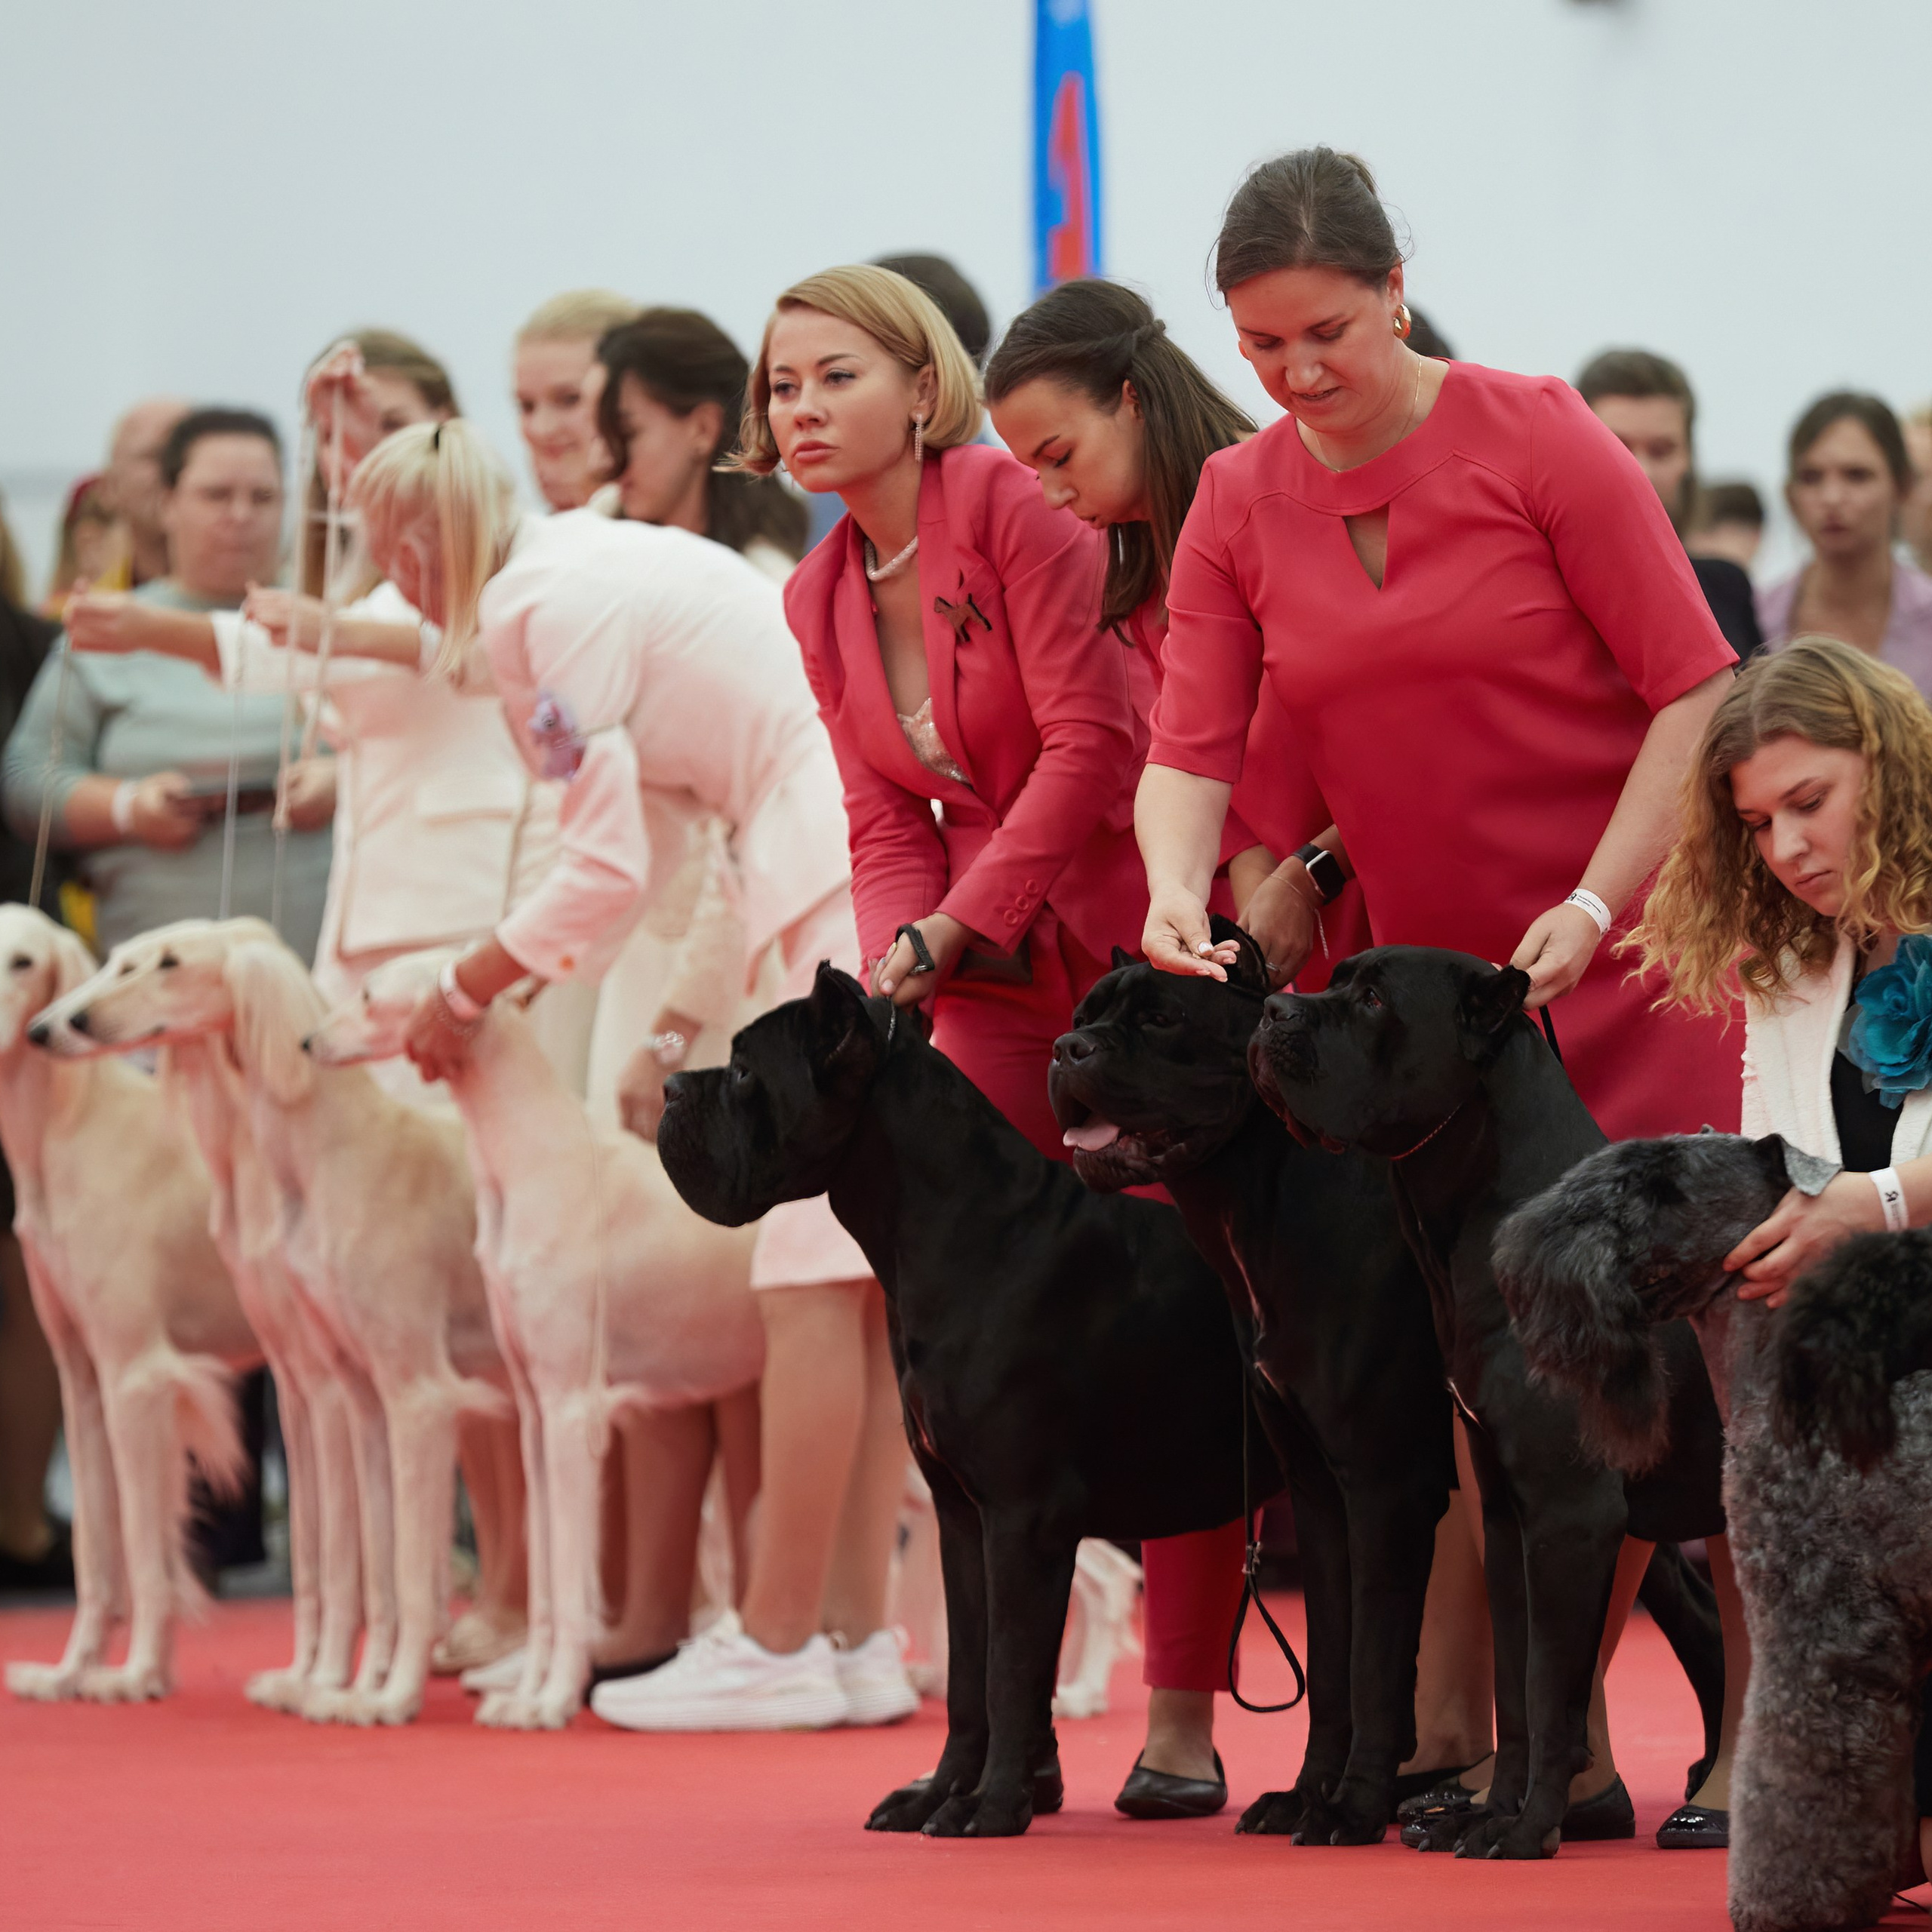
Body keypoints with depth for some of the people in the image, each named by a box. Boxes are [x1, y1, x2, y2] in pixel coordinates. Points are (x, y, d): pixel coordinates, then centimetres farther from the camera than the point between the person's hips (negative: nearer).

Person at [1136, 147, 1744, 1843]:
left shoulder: (1536, 442, -9)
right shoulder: (1238, 509, 3)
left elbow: (1694, 687, -9)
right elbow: (1190, 746, -2)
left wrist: (1597, 904, -16)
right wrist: (1180, 891, -23)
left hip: (1617, 960, -4)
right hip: (1419, 982, 4)